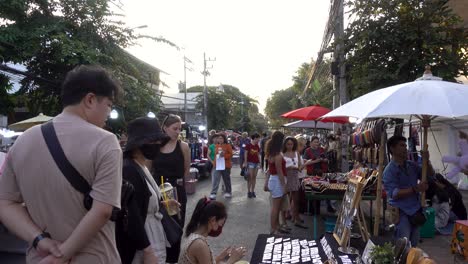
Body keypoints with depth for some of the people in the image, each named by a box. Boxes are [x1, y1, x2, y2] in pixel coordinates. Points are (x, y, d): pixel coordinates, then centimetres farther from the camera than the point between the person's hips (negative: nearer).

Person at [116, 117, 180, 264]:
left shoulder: (141, 168, 6)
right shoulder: (129, 171, -23)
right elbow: (132, 218, -26)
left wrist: (162, 204, 9)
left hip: (151, 237, 9)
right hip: (139, 246, -9)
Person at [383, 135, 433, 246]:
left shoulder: (412, 165, 7)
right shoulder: (389, 170, -14)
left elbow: (430, 175, 13)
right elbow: (394, 194, -22)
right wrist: (415, 189, -29)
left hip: (415, 210, 7)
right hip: (401, 212, -7)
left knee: (414, 245, 18)